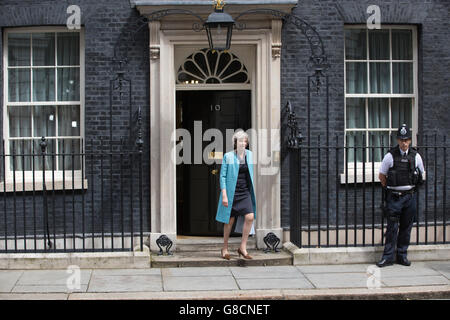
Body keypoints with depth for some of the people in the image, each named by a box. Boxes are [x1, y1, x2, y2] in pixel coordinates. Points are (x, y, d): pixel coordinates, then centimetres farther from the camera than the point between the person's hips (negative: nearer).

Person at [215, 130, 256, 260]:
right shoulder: (228, 156, -6)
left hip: (245, 192, 4)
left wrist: (252, 190, 16)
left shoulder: (249, 154, 7)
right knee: (230, 221, 4)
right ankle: (225, 248, 21)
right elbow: (223, 176, -7)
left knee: (250, 217, -13)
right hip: (231, 192, -3)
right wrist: (224, 195, -13)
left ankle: (243, 247, 0)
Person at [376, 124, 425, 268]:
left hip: (410, 196, 3)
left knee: (406, 227, 7)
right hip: (394, 197, -3)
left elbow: (421, 175, 17)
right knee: (392, 227, -3)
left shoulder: (416, 156, 2)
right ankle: (388, 257, 2)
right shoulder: (390, 156, -5)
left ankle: (402, 255, 17)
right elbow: (382, 176, 6)